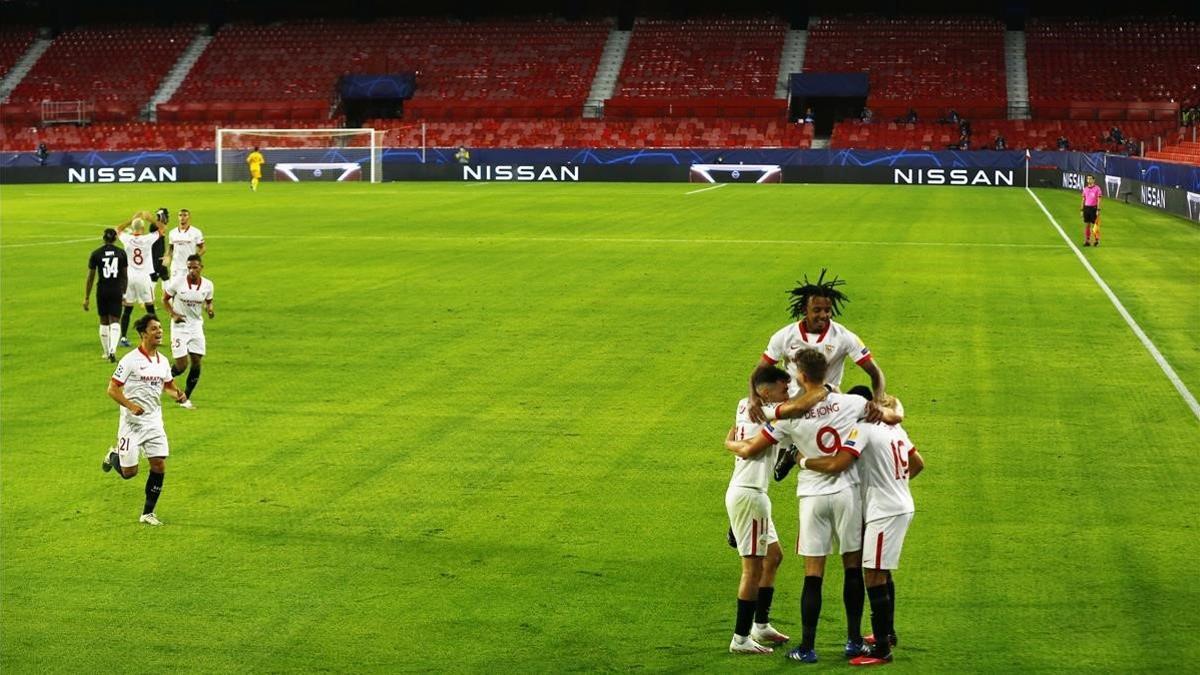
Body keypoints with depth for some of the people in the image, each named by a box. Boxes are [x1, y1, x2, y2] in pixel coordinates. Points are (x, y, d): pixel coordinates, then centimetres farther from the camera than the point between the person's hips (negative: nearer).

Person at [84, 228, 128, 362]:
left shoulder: (96, 254, -3)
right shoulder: (121, 253, 0)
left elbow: (90, 277, -1)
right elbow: (125, 276, 6)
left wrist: (86, 297, 5)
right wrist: (124, 292, 20)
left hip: (102, 291, 0)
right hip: (117, 291, 0)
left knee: (104, 322, 15)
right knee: (115, 322, 2)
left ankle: (107, 352, 23)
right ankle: (112, 350, -20)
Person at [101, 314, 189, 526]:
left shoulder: (162, 361, 7)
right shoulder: (130, 360, -13)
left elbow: (168, 384, 24)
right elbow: (112, 389, -13)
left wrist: (178, 394, 2)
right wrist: (131, 405, -27)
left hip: (154, 421, 5)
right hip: (132, 423, -5)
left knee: (159, 465, -4)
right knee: (129, 472, -2)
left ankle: (148, 513, 8)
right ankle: (113, 457, 34)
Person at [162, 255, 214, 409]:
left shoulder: (207, 285, -5)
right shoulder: (177, 282, -14)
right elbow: (165, 299, 0)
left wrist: (209, 309, -11)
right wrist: (173, 315, -15)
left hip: (196, 326, 4)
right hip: (180, 326, -4)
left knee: (197, 363, 1)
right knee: (181, 366, -8)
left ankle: (186, 399, 16)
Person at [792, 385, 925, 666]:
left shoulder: (863, 429, -15)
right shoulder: (894, 428, 13)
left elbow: (836, 465, -25)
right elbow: (918, 464, 23)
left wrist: (803, 461, -10)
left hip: (884, 511, -10)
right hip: (901, 506, 10)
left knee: (874, 577, -8)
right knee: (883, 574, 22)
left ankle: (882, 650, -9)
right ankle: (887, 633, 34)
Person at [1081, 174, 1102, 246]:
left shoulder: (1097, 188, -5)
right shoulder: (1085, 189, 10)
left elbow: (1099, 200, -7)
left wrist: (1098, 210, -13)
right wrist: (1081, 209, 10)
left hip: (1094, 208, -5)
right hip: (1086, 207, 5)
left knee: (1094, 225, -2)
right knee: (1087, 225, 3)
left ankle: (1097, 240, 10)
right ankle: (1087, 241, 6)